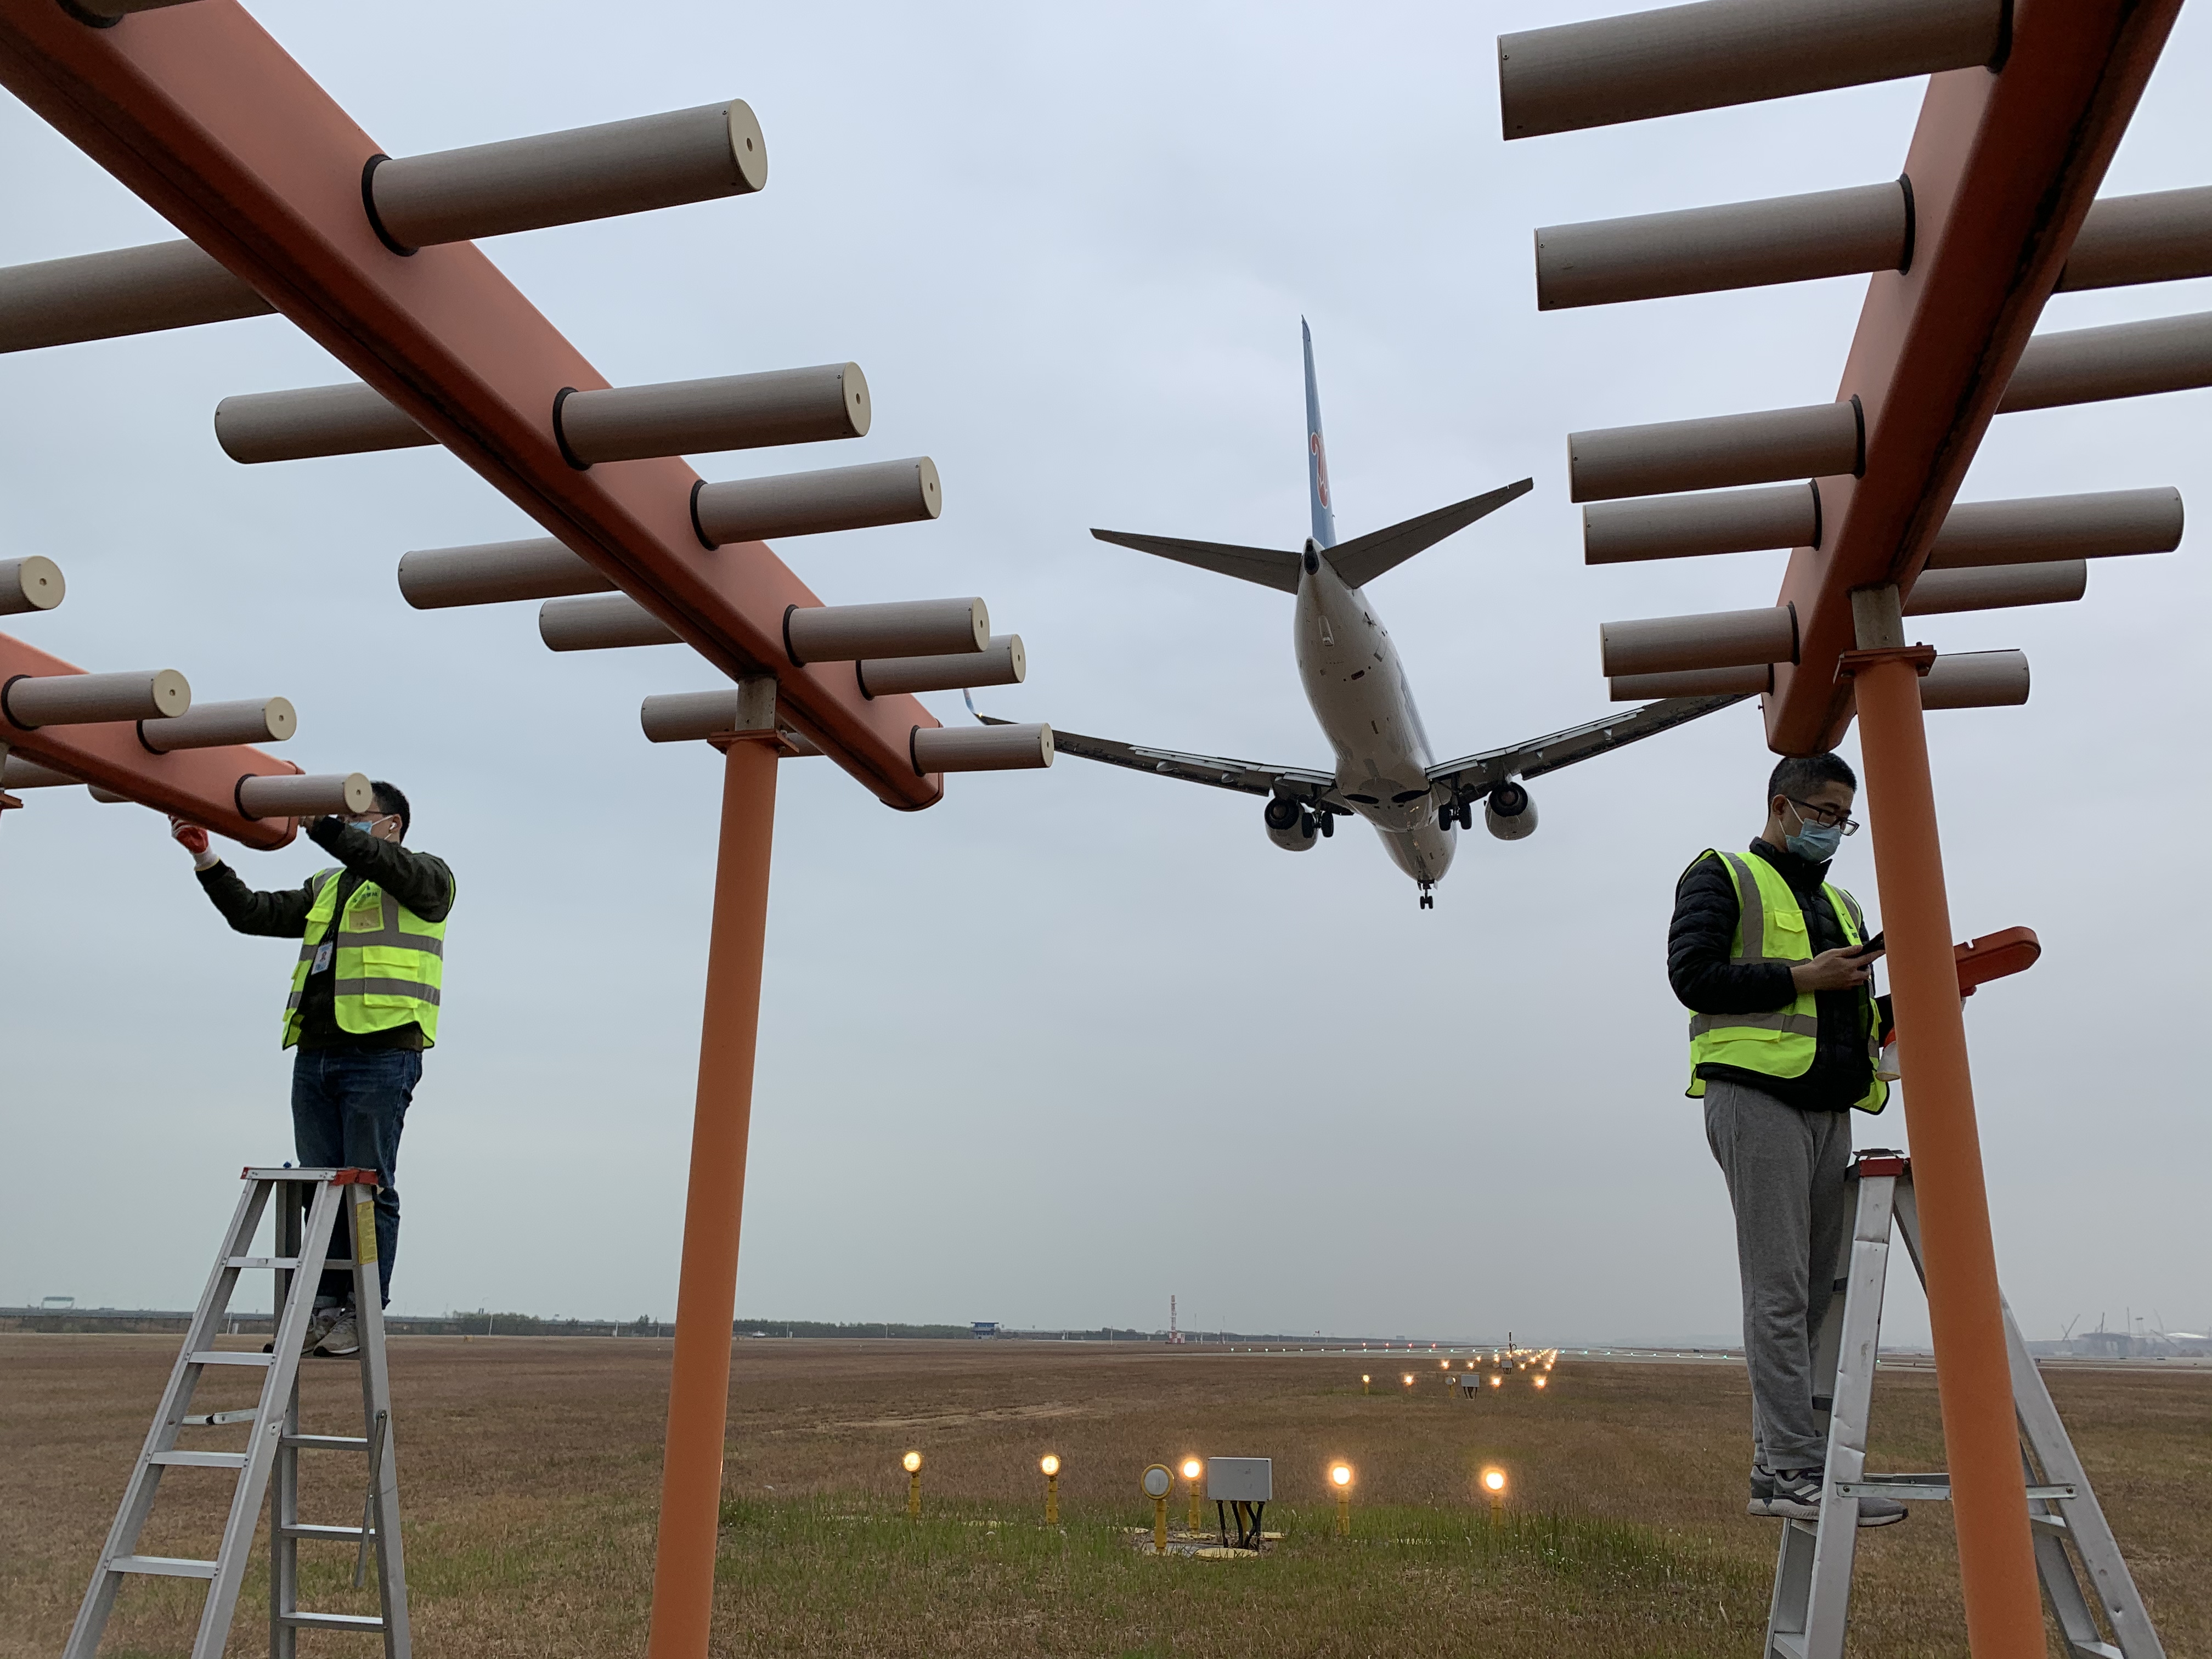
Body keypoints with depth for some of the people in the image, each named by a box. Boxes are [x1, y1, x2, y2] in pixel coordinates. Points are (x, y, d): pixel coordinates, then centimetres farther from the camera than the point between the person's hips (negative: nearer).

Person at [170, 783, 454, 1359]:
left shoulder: (426, 876, 6)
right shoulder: (325, 887, 26)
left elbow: (384, 864, -16)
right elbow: (253, 913, 19)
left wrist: (320, 820, -23)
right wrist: (205, 857, 9)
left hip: (380, 1053, -7)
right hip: (315, 1053, 7)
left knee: (368, 1186, -5)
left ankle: (362, 1313, -1)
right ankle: (325, 1309, 9)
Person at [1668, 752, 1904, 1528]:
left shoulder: (1841, 904, 27)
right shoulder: (1722, 877, 5)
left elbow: (1862, 1016, 25)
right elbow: (1693, 973, -10)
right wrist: (1804, 977, -12)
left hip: (1828, 1108, 8)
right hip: (1755, 1094, -7)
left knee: (1818, 1290, 5)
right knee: (1780, 1290, -10)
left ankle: (1779, 1461, 12)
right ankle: (1796, 1468, -10)